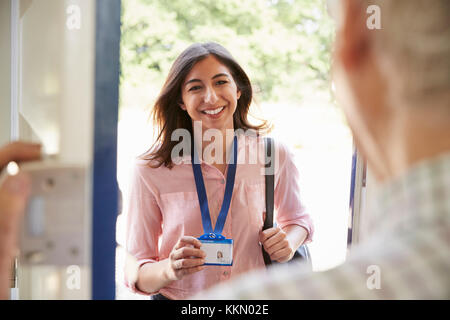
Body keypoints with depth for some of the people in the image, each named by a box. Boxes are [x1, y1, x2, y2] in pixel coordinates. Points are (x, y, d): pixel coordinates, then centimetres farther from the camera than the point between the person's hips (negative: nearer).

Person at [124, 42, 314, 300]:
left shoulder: (274, 156, -2)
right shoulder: (151, 171, -8)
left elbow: (297, 219, 17)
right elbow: (137, 273, -3)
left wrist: (289, 241, -3)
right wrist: (169, 269, -23)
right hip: (177, 298, -3)